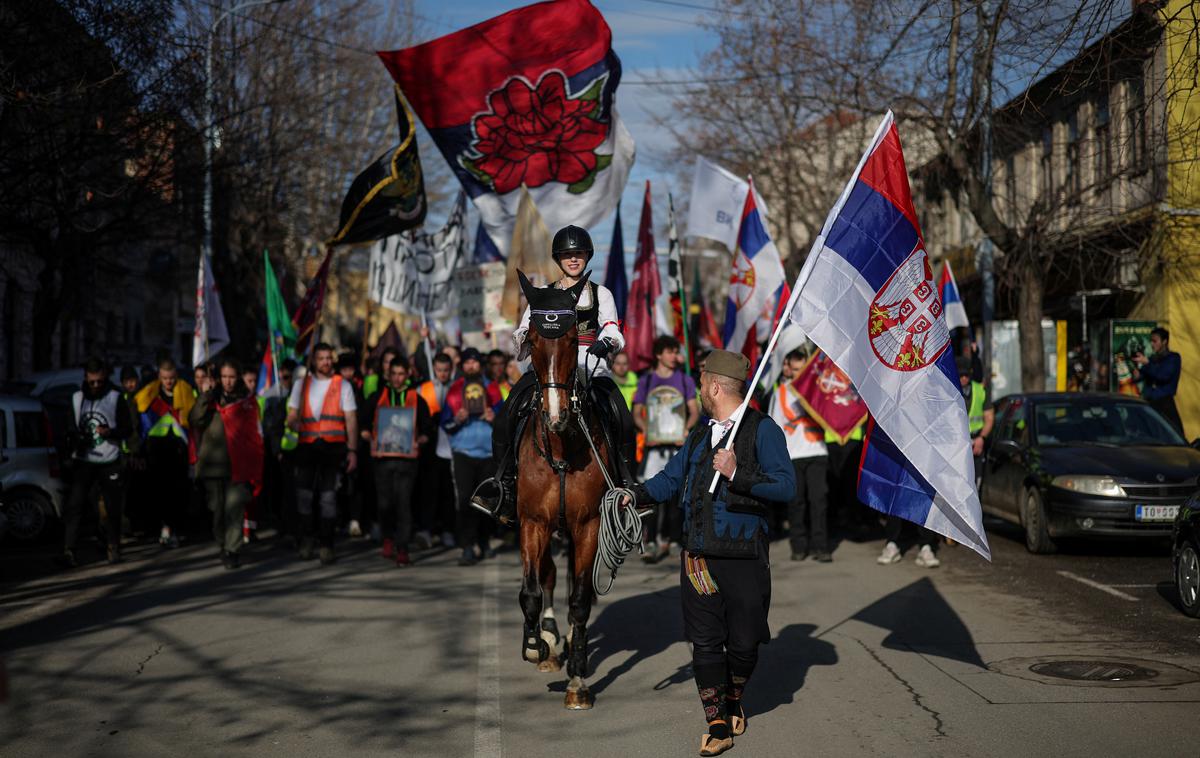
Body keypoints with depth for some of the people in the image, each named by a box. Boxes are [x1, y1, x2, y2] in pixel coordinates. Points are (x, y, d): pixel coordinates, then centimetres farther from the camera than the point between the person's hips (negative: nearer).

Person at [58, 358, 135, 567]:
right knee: (73, 505, -10)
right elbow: (70, 427, 16)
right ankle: (68, 551, -13)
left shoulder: (116, 398, -1)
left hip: (109, 463, -1)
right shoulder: (76, 398, 7)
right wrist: (74, 437, -5)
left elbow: (128, 430, -1)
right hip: (82, 461, 2)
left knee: (112, 508, 5)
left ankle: (114, 549, 20)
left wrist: (110, 432, -20)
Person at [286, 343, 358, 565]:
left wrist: (352, 450, -3)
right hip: (307, 445, 2)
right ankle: (306, 537, 18)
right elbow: (292, 417, 14)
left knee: (328, 496, -4)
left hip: (334, 446, -2)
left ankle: (326, 545, 2)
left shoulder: (342, 385, 8)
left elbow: (351, 420, 5)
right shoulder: (301, 385, 14)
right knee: (303, 493, -1)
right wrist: (295, 425, -10)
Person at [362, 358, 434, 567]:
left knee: (403, 504, -7)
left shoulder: (417, 400, 10)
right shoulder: (377, 398, 13)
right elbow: (364, 426, 13)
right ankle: (388, 538, 29)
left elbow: (427, 430, 11)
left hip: (407, 458, -1)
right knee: (385, 503, 5)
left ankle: (402, 549, -6)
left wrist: (418, 441, -8)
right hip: (381, 457, 1)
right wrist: (372, 438, -6)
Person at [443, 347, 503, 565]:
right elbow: (445, 424, 6)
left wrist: (495, 419, -10)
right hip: (463, 452, -2)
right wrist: (457, 421, -14)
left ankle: (483, 542, 26)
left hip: (489, 452, 2)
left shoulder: (492, 388, 9)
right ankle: (468, 547, -12)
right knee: (465, 501, -11)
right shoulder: (454, 390, 6)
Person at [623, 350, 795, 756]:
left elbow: (785, 485, -14)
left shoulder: (763, 430, -4)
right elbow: (670, 479, 25)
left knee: (743, 642, 5)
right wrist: (638, 493, 9)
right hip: (699, 558, 5)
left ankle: (733, 700, 33)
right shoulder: (700, 436, 17)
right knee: (705, 642, 1)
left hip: (744, 558, -5)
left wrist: (738, 473, -23)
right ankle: (718, 724, 9)